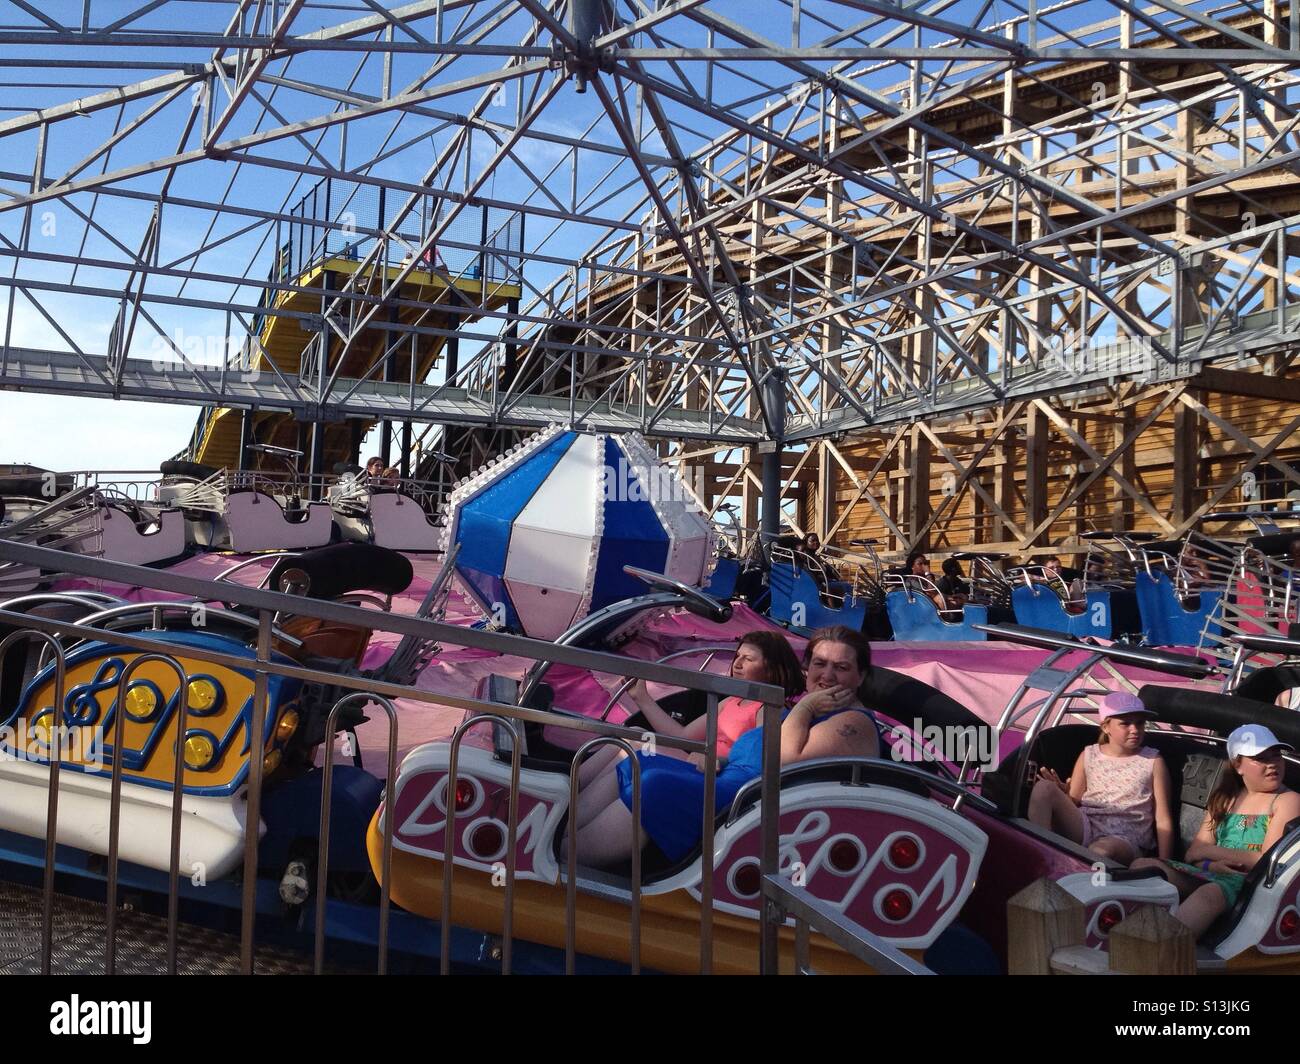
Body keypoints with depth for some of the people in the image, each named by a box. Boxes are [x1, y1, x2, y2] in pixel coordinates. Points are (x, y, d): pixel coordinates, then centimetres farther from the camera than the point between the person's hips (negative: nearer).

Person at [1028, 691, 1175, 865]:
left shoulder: (1153, 761, 10)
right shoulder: (1089, 756, 15)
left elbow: (1163, 819, 6)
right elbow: (1073, 802, 15)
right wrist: (1061, 795, -9)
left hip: (1126, 839, -3)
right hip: (1084, 827, 4)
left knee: (1099, 852, -43)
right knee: (1044, 788, -25)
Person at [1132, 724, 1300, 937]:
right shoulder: (1224, 799, 22)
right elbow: (1193, 853, 13)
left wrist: (1211, 851, 1)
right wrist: (1210, 864, -10)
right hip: (1207, 875, 6)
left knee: (1208, 894, -41)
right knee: (1143, 866, -21)